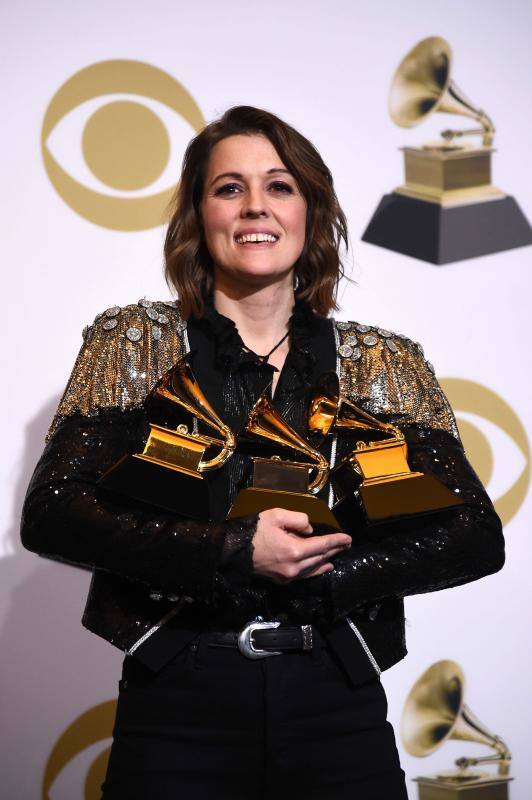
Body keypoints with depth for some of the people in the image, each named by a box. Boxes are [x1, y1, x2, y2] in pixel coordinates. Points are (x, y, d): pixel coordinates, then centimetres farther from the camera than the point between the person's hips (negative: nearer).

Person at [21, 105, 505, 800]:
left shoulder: (387, 365, 5)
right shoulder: (132, 343, 3)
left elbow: (477, 537, -1)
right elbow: (50, 514, -8)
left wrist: (319, 576, -14)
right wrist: (234, 552, -18)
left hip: (338, 712, 1)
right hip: (179, 705, -1)